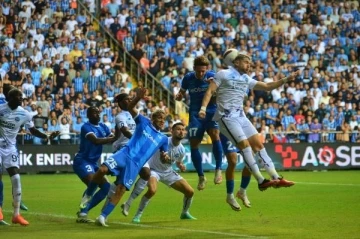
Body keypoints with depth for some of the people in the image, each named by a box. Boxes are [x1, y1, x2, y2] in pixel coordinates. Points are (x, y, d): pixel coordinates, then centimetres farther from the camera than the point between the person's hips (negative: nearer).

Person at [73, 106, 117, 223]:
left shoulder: (103, 127, 11)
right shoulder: (86, 127, -14)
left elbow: (113, 139, 2)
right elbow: (96, 141, -31)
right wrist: (114, 138, -37)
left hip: (93, 163, 9)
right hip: (82, 161, -9)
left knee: (106, 187, 7)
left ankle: (83, 211, 9)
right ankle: (82, 214, -17)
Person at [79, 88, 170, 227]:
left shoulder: (163, 139, 19)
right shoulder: (144, 123, 13)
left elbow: (163, 156, 26)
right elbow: (130, 108, 5)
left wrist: (165, 156, 0)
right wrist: (139, 97, -14)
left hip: (136, 164, 2)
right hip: (125, 154, -2)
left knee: (121, 189, -10)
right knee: (103, 169, -27)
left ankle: (103, 216, -6)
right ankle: (88, 195, -4)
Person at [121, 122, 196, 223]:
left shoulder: (181, 149, -7)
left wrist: (181, 166, -9)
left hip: (168, 172, 6)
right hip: (154, 170, -6)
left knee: (190, 191, 1)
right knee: (152, 190, -36)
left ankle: (185, 213, 30)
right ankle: (138, 215, -17)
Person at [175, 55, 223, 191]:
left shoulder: (213, 77, -7)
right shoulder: (188, 78, -1)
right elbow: (182, 93, 12)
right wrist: (178, 96, -11)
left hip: (211, 112, -2)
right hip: (195, 114, 2)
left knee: (215, 136, -27)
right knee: (193, 145, -1)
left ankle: (218, 169, -14)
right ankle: (201, 177, 16)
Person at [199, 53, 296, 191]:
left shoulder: (246, 79, 19)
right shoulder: (223, 74, 0)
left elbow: (267, 87, 22)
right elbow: (210, 91, -6)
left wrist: (287, 79, 13)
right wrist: (203, 108, -21)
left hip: (241, 116, 7)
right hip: (226, 116, -7)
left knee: (258, 144, 0)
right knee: (245, 145, -18)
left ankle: (276, 178, 0)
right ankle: (261, 181, -19)